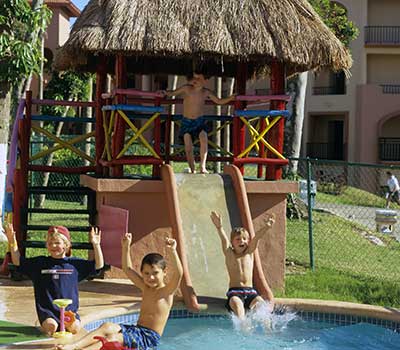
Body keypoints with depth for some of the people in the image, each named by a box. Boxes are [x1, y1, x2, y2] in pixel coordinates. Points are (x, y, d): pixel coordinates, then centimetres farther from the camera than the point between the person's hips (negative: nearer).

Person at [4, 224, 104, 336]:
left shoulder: (74, 263, 8)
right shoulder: (39, 263, 8)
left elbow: (98, 265, 6)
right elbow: (18, 261, 8)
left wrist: (96, 244, -5)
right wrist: (12, 242, -4)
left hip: (69, 309, 1)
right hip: (47, 310, -1)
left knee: (75, 328, -26)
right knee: (51, 326, -30)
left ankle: (65, 323, 8)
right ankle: (44, 324, 5)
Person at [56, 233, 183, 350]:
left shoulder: (167, 291, -5)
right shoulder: (145, 287, 14)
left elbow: (178, 273, -23)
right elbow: (127, 269, 16)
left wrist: (172, 251, -36)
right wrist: (126, 247, 6)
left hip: (150, 337, -6)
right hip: (136, 330, 6)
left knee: (113, 338, -27)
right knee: (107, 327, -19)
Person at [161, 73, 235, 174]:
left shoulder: (206, 92, -3)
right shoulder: (187, 88, -8)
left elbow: (219, 101, 7)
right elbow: (173, 93, 1)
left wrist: (230, 98, -7)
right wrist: (166, 93, -21)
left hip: (200, 121, 0)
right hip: (187, 121, 0)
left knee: (204, 140, -25)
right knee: (188, 148, -4)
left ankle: (202, 167, -24)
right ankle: (192, 170, 8)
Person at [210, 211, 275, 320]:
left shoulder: (249, 253, 11)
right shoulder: (229, 254, 6)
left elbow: (256, 237, -5)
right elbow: (224, 239, -13)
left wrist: (266, 228, -25)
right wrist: (219, 227, -33)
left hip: (250, 291, 3)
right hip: (234, 291, -2)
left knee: (262, 304, -26)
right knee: (237, 304, -35)